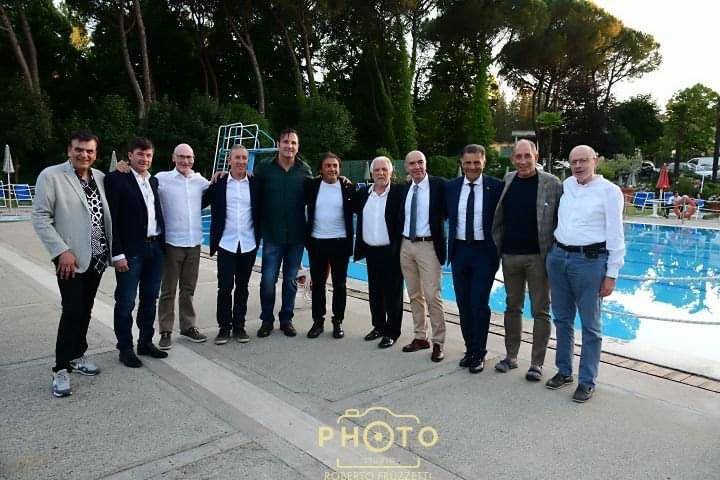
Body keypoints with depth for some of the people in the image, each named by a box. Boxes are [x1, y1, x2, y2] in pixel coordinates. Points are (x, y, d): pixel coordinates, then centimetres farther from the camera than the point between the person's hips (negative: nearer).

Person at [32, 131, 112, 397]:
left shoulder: (100, 177, 7)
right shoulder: (51, 176, -7)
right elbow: (40, 218, -10)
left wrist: (114, 249, 6)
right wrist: (62, 251, -16)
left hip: (96, 257, 5)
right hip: (71, 258, -5)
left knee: (85, 310, 14)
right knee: (72, 311, -7)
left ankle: (77, 356, 29)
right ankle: (61, 369, 6)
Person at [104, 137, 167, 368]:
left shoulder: (154, 181, 13)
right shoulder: (116, 179, -7)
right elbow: (111, 218, -11)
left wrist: (162, 244, 10)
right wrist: (118, 254, -16)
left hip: (155, 249, 6)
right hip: (130, 251, -6)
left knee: (149, 300, 15)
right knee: (126, 303, 3)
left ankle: (146, 342, 28)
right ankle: (125, 349, 17)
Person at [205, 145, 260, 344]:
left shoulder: (255, 183, 2)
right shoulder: (219, 184, 1)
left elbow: (261, 210, 4)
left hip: (248, 245, 1)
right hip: (226, 244, -1)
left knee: (242, 287, 10)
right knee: (224, 288, 2)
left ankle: (239, 326, 22)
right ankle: (224, 327, 16)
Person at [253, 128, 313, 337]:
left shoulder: (305, 170, 3)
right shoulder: (264, 169, -2)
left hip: (296, 236, 2)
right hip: (272, 235, -1)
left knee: (291, 280, 11)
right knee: (268, 280, 2)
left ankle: (286, 319, 26)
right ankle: (267, 320, 20)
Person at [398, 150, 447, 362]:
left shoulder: (438, 185, -6)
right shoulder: (404, 189, 10)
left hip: (428, 246, -6)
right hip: (406, 245, 6)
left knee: (432, 295, -6)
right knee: (414, 295, 13)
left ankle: (438, 342, 5)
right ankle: (420, 337, 24)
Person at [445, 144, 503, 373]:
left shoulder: (496, 187, -5)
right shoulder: (451, 187, 5)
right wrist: (451, 244, 8)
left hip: (484, 251, -3)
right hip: (459, 250, 4)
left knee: (480, 305, -1)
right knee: (463, 304, 11)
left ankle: (479, 354, 14)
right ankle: (469, 349, 26)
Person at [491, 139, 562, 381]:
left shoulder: (552, 184, -5)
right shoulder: (506, 182, 5)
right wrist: (496, 248, 6)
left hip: (538, 256, -3)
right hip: (510, 255, 4)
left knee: (540, 310, 5)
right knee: (512, 307, 14)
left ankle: (537, 363, 15)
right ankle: (511, 356, 26)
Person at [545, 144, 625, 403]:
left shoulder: (609, 191, -5)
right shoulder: (565, 185, 8)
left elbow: (615, 236, -6)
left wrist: (611, 274, -9)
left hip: (590, 260, -5)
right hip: (558, 256, 5)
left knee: (590, 325, 4)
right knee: (562, 319, 14)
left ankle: (587, 381, 15)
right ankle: (564, 371, 29)